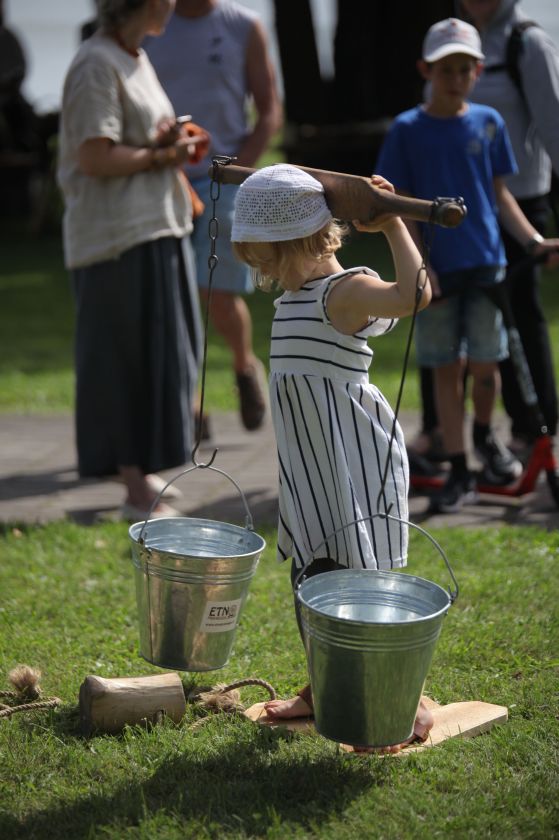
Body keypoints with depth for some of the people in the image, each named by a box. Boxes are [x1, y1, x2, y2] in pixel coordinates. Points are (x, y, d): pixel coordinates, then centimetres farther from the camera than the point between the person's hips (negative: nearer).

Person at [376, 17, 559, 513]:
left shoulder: (489, 123, 4)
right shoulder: (407, 131, -2)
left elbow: (499, 193, 11)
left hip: (486, 264, 1)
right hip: (436, 271, -1)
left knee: (484, 362, 1)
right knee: (447, 368, 3)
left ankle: (484, 436, 32)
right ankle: (459, 474, 11)